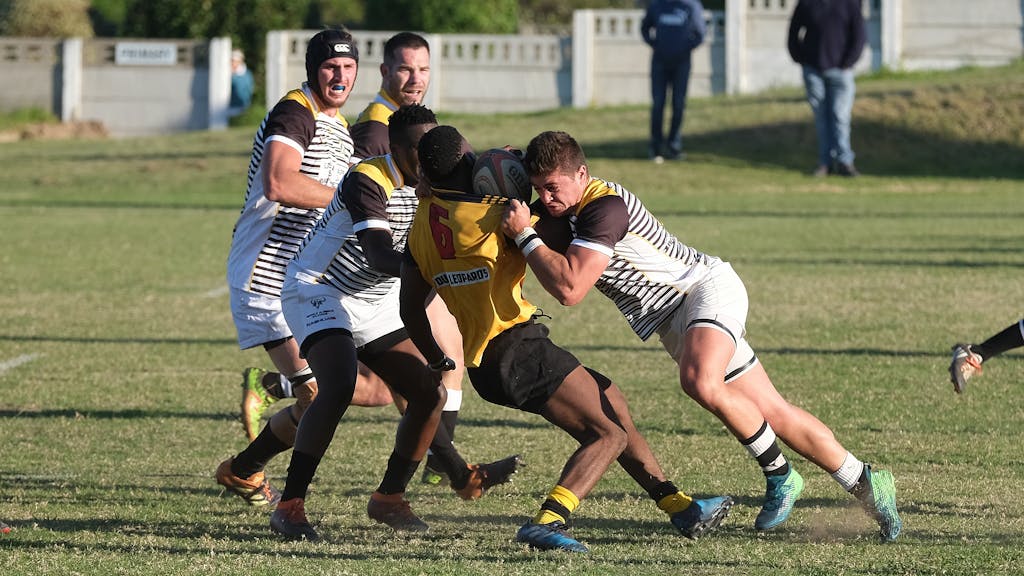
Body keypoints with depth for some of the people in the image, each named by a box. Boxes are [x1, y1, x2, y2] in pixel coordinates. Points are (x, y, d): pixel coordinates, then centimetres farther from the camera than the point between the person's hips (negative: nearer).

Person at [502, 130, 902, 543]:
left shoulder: (606, 207, -26)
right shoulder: (558, 210, 1)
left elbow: (569, 289, -35)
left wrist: (525, 235, -28)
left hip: (707, 287, -9)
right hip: (671, 321, 9)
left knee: (700, 382, -35)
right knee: (773, 414, 7)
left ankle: (779, 474, -16)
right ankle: (864, 484, 14)